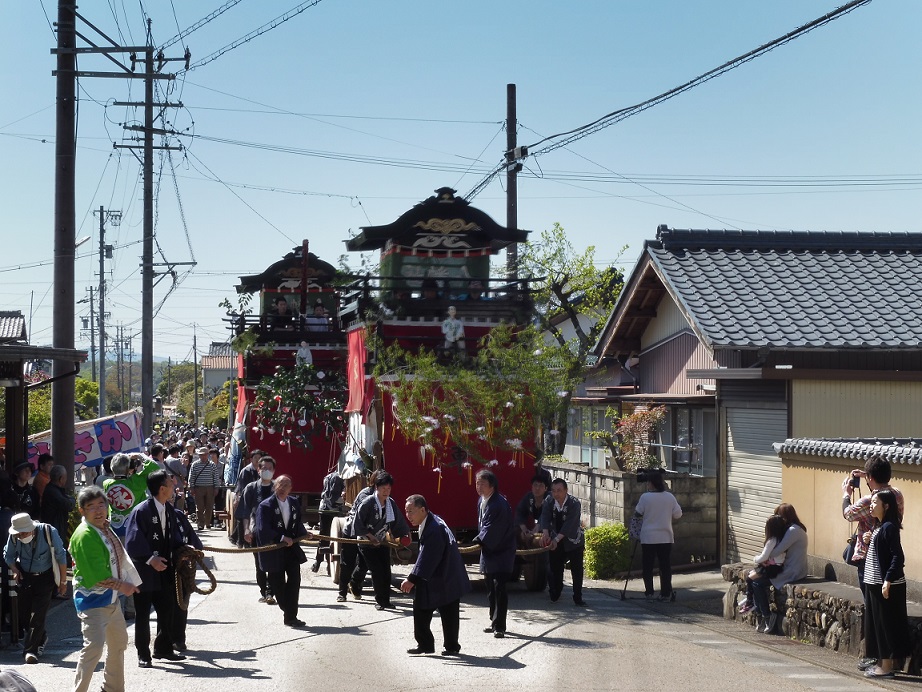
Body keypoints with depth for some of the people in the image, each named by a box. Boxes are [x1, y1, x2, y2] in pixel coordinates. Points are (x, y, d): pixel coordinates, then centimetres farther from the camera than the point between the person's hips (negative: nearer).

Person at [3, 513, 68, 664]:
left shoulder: (48, 532, -20)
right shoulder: (13, 536, -12)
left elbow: (61, 557, -10)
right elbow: (8, 555, 7)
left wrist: (63, 582, -6)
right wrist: (14, 570, -12)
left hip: (45, 578, -4)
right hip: (25, 577, 4)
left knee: (38, 614, -11)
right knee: (23, 615, 4)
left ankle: (30, 650, -5)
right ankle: (41, 638, 31)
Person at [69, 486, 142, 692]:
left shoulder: (105, 529, 6)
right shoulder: (85, 535, -21)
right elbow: (96, 576, -24)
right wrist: (122, 586, -15)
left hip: (111, 598, 10)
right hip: (92, 600, -10)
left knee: (119, 642, 22)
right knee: (94, 646, -19)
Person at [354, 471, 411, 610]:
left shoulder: (391, 503, -1)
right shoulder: (368, 502, -18)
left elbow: (399, 522, 8)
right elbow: (358, 523, -16)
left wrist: (405, 535, -5)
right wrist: (370, 536, -19)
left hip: (383, 543, 5)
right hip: (367, 544, -5)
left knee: (386, 572, 4)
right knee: (377, 571, -11)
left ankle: (386, 600, 17)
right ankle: (380, 600, 1)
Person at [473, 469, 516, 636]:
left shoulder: (499, 504, -22)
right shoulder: (481, 501, 6)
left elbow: (492, 529, -26)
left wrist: (478, 542, -26)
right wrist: (480, 542, 10)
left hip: (501, 553, -9)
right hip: (488, 551, 9)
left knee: (499, 589, -10)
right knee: (491, 589, 16)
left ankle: (499, 626, -9)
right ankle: (494, 622, 26)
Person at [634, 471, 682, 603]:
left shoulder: (645, 497, -11)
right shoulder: (670, 497, -2)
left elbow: (638, 513, 0)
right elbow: (678, 515, 3)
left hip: (648, 538, -2)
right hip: (666, 537, 2)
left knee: (647, 566, 7)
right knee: (665, 566, 7)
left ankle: (649, 592, 7)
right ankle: (666, 593, 5)